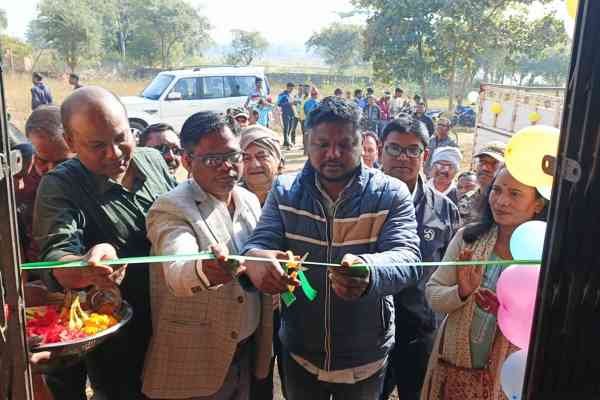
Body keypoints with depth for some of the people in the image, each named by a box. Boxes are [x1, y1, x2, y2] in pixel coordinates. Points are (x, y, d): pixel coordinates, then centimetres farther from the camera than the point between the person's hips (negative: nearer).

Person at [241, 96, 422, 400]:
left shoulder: (391, 194, -11)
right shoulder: (284, 190, -5)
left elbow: (405, 259, -22)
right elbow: (260, 243, -10)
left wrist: (367, 271, -46)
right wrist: (255, 260, -36)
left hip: (365, 359, -1)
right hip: (298, 352, 2)